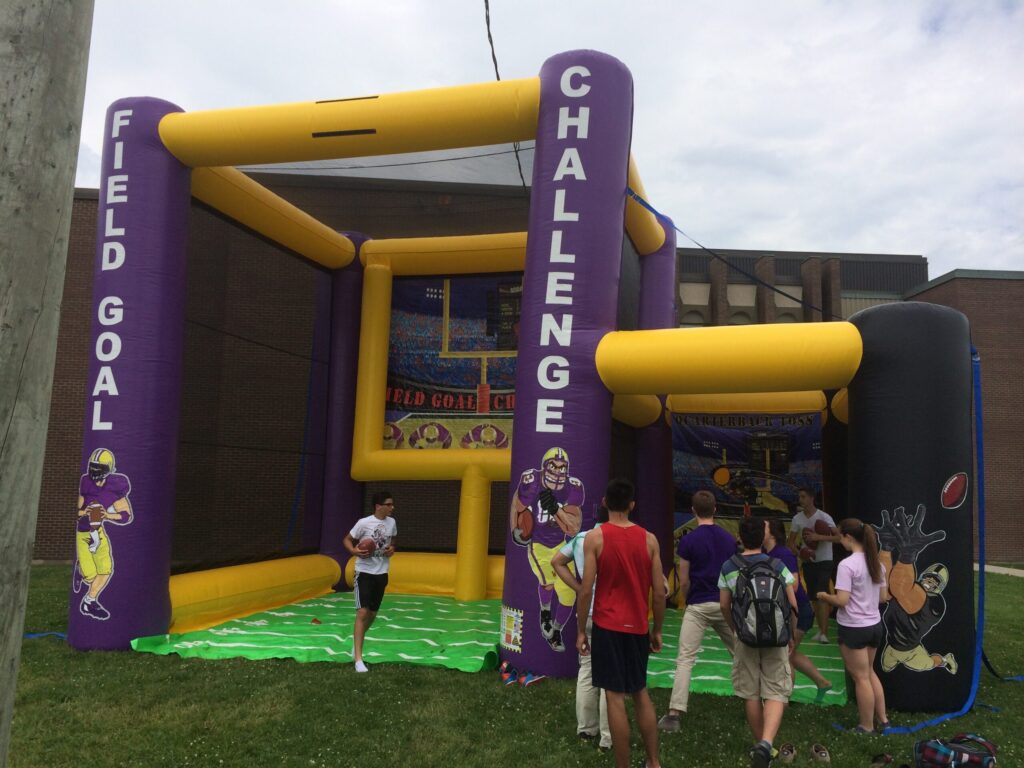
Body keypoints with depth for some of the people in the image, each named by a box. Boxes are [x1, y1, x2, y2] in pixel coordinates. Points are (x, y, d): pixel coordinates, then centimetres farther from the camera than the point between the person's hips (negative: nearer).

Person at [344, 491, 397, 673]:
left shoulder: (392, 522, 0)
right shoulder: (364, 523, -15)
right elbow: (347, 540, -3)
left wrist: (392, 549, -3)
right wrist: (354, 551, -23)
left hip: (381, 573, 5)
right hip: (364, 572, -5)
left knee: (372, 613, 15)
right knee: (362, 612, -14)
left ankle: (356, 643, 41)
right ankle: (358, 659, -11)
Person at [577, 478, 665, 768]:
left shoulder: (595, 537, -8)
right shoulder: (649, 539, 1)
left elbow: (586, 591, -10)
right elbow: (659, 593, 2)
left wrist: (581, 631, -1)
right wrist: (656, 631, 13)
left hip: (608, 626, -4)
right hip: (638, 627, 4)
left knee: (615, 696, 2)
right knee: (640, 692, 19)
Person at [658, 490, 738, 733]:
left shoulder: (688, 540, -8)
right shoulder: (729, 539, 3)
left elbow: (684, 582, -5)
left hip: (698, 606, -3)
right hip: (725, 604, 4)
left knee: (685, 660, -4)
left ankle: (674, 714, -11)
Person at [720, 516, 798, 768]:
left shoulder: (728, 567, -1)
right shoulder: (777, 565, -3)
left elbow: (724, 605, 4)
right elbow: (792, 605, -2)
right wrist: (791, 635, 11)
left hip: (746, 638, 1)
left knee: (751, 695, 14)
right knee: (776, 693, 1)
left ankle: (760, 746, 25)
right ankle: (766, 743, -19)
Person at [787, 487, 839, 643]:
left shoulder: (824, 517, -14)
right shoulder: (797, 518, -1)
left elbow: (839, 537, -20)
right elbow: (791, 542, 6)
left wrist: (819, 537, -30)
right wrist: (800, 552, -13)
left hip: (824, 561, -5)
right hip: (808, 562, 5)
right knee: (813, 597, 10)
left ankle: (824, 633, -15)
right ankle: (821, 629, 23)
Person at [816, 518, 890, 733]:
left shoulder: (847, 565, -21)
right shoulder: (876, 562, 3)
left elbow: (842, 601, -22)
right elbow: (883, 597, 10)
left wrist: (824, 596, -4)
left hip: (853, 628, -7)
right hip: (874, 625, 7)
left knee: (861, 678, 7)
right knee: (868, 672, 25)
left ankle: (867, 727, 20)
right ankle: (882, 718, 31)